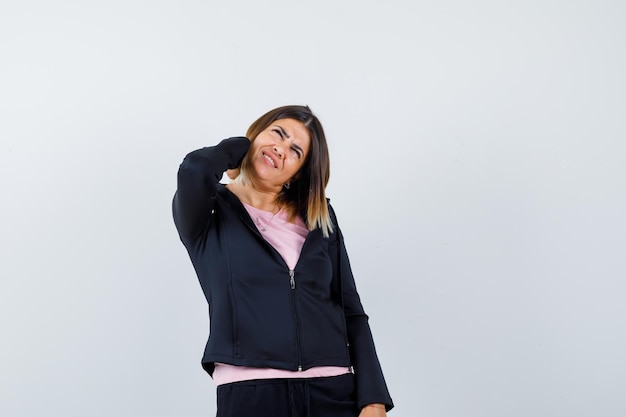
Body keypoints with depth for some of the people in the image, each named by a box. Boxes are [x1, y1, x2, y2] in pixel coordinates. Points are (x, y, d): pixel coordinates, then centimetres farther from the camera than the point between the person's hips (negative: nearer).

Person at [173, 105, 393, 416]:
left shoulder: (319, 219, 12)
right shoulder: (211, 214, 3)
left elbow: (352, 312, 9)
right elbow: (195, 170, -20)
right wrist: (239, 146, 1)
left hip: (334, 392, 3)